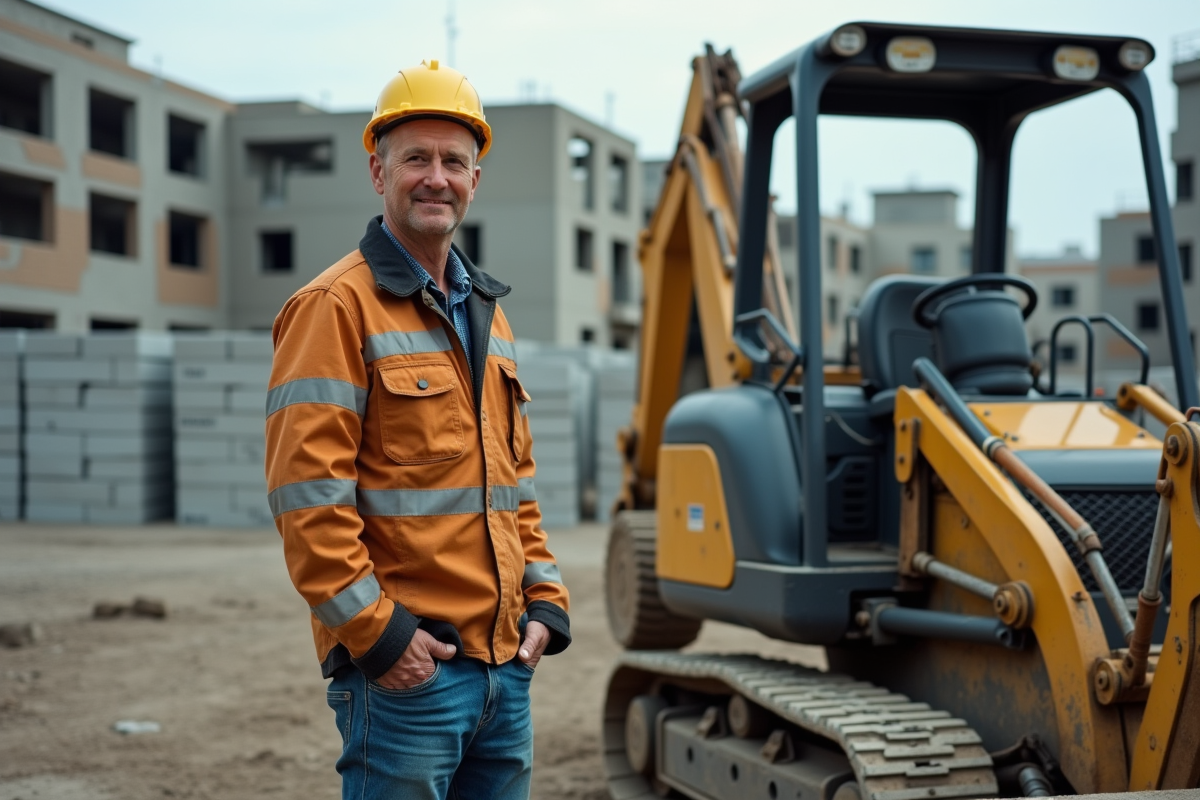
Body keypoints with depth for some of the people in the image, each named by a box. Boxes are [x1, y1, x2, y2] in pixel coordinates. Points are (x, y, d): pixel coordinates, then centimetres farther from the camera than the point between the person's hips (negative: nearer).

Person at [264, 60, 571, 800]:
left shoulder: (486, 312, 16)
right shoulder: (337, 306, -9)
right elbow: (307, 493, -16)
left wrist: (544, 601, 11)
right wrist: (376, 631, -17)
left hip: (504, 663, 8)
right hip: (404, 666, -8)